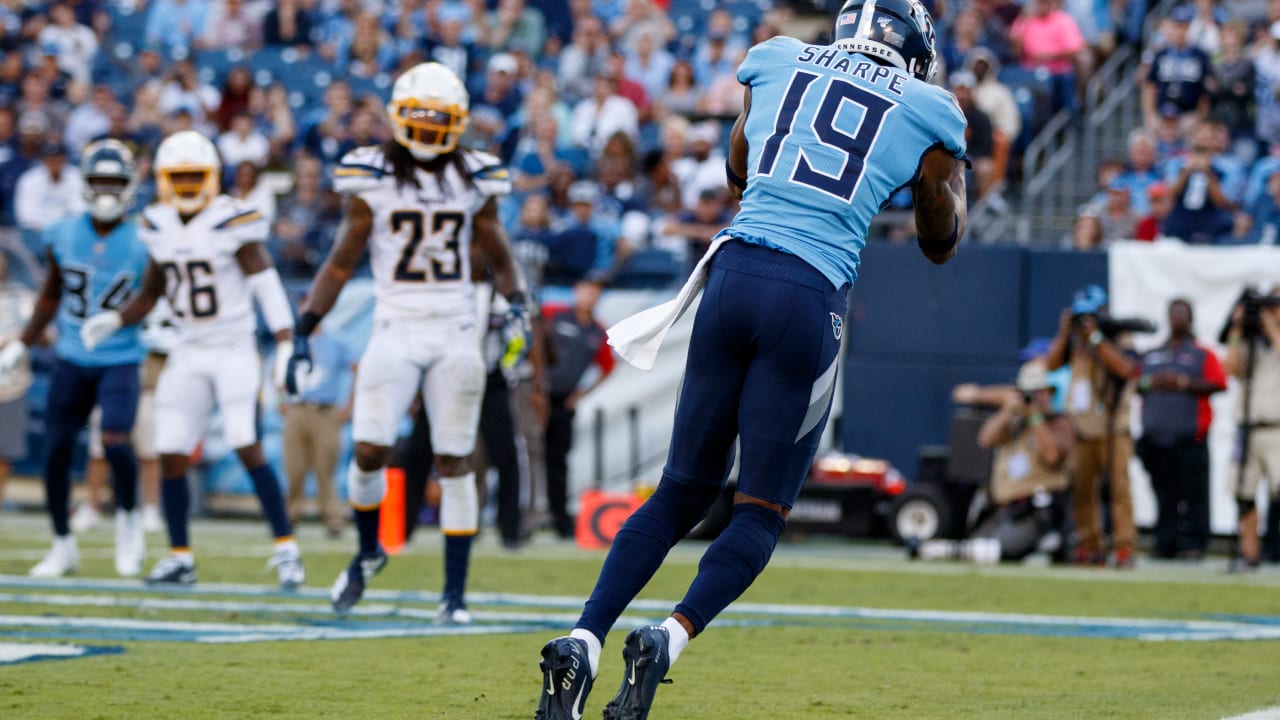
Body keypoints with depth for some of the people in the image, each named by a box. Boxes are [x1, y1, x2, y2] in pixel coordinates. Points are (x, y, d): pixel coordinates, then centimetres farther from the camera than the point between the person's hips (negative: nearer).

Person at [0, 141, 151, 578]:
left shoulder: (142, 244, -7)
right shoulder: (64, 236, 1)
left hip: (120, 360, -3)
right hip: (72, 360, 3)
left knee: (115, 440, -22)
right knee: (56, 451, 2)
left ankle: (128, 517, 7)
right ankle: (63, 546, 21)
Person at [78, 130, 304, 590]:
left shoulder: (232, 223, -12)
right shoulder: (159, 227, 6)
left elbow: (267, 288, -15)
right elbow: (151, 295, 17)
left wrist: (286, 348, -23)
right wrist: (113, 320, 0)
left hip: (234, 349, -6)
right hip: (188, 354, 6)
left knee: (247, 447, -15)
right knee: (171, 454, 3)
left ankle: (286, 549, -8)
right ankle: (180, 556, 15)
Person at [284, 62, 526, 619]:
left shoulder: (474, 181, 5)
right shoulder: (374, 179, 1)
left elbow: (498, 260, 15)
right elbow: (342, 264, 6)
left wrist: (515, 303, -5)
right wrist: (303, 334, 1)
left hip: (456, 332, 1)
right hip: (396, 329, -1)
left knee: (454, 462, 1)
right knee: (370, 451, -11)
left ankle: (455, 591, 6)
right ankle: (368, 552, 18)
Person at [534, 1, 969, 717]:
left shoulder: (781, 62, 16)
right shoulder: (928, 113, 8)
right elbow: (941, 242, 20)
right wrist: (948, 162, 35)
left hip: (734, 274, 3)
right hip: (810, 296, -3)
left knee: (684, 491, 13)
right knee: (763, 509, 5)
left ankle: (583, 642, -3)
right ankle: (671, 637, -18)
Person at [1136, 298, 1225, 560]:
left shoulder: (1202, 355, 9)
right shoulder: (1150, 356, 22)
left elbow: (1219, 384, -3)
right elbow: (1133, 382, 18)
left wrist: (1184, 383, -11)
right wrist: (1149, 383, -2)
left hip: (1190, 437, -4)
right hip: (1155, 437, 4)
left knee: (1193, 493, -10)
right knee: (1164, 494, 2)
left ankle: (1194, 544, -11)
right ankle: (1164, 545, 4)